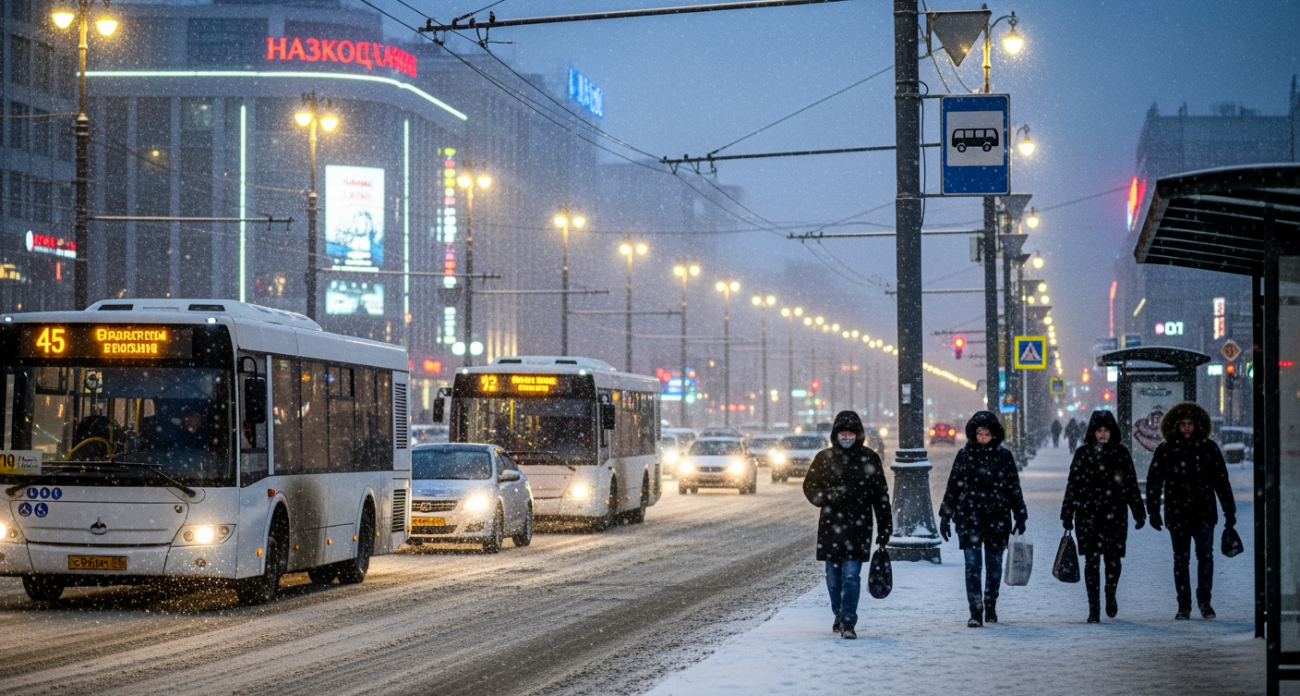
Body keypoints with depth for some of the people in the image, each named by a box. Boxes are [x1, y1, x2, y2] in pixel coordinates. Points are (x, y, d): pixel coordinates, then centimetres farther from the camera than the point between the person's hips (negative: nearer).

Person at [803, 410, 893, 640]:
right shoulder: (824, 458, 5)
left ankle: (848, 623, -9)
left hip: (858, 527, -3)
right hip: (830, 526, 3)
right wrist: (825, 497, -10)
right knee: (833, 576, 11)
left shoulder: (869, 459, 1)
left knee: (851, 575, -11)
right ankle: (839, 615, 31)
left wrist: (884, 530, 1)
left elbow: (881, 495, 3)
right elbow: (809, 486, 13)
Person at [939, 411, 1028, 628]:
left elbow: (1014, 489, 8)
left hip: (997, 519, 1)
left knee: (994, 565, 8)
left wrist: (1020, 517, 6)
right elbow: (953, 487, 7)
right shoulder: (964, 455, 4)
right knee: (972, 565, -8)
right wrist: (945, 516, 5)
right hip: (970, 518, -1)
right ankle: (975, 613, -9)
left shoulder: (1004, 456, 4)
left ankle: (990, 609, 24)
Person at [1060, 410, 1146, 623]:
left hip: (1115, 515, 0)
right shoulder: (1083, 453, 3)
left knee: (1113, 558, -3)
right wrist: (1068, 515, 2)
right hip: (1088, 515, 0)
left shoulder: (1121, 453, 5)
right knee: (1092, 560, 0)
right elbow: (1072, 485, 4)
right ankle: (1093, 608, 5)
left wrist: (1139, 513, 8)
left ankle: (1110, 595, 26)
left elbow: (1132, 485, 9)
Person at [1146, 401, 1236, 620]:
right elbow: (1153, 482, 6)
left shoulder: (1208, 448, 5)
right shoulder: (1165, 450, 4)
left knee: (1206, 556, -7)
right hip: (1177, 514, 0)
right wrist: (1153, 511, 1)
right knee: (1181, 559, 4)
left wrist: (1229, 511, 7)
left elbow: (1221, 480, 9)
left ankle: (1204, 601, 5)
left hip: (1204, 512, 0)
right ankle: (1184, 606, 10)